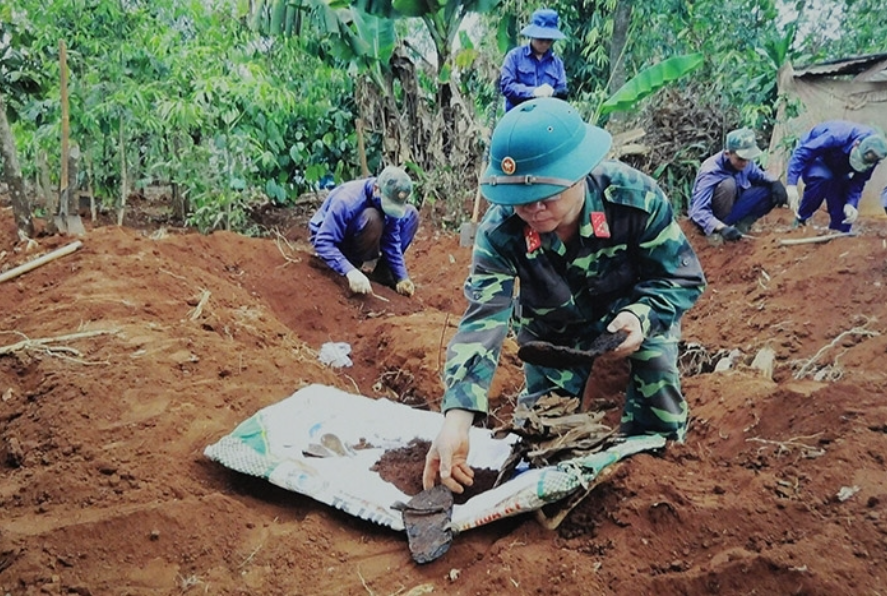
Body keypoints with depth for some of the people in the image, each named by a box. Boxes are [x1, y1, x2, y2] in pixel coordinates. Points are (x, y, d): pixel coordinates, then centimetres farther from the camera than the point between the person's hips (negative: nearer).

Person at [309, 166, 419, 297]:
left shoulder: (391, 199, -17)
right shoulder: (348, 200, -35)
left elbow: (392, 241, -11)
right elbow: (323, 242, -38)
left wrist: (401, 277, -21)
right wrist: (350, 271, -51)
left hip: (358, 238, 7)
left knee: (411, 214, -8)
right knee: (371, 219, -37)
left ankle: (383, 271, -7)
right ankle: (353, 264, -14)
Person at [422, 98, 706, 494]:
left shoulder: (635, 197, -34)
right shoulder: (499, 232, -33)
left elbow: (682, 277, -22)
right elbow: (483, 318, -41)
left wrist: (642, 316, -45)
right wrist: (456, 421, -54)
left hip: (635, 315, -1)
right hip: (552, 334, 1)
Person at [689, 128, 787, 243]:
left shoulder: (745, 162, -10)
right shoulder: (711, 172, -30)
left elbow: (759, 175, 11)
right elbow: (698, 211, -37)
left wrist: (775, 182, -13)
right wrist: (721, 228, -52)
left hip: (732, 208, 6)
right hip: (711, 216, -6)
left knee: (771, 191, -12)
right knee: (728, 184, -34)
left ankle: (739, 225, -15)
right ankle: (716, 231, -20)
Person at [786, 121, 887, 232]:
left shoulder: (872, 153, -22)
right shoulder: (837, 137, -40)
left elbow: (858, 182, -15)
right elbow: (801, 153, -39)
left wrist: (851, 204, -33)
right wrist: (791, 184, -47)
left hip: (835, 168, 5)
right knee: (823, 178, -38)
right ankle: (800, 219, -22)